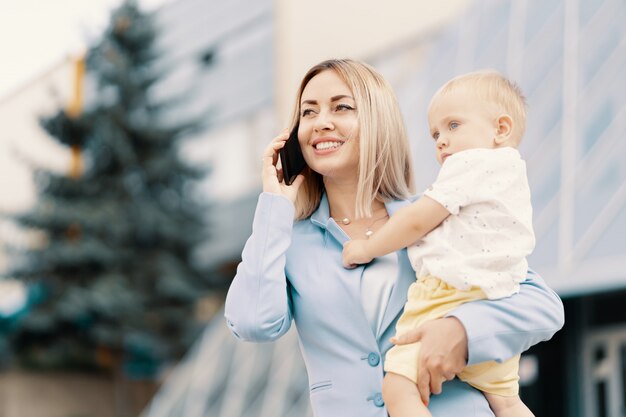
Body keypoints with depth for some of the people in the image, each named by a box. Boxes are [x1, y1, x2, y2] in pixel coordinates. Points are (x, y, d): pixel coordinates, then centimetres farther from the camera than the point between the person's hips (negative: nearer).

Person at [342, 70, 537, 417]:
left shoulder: (471, 163, -6)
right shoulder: (509, 172, 24)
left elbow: (417, 221, -8)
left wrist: (367, 248, 6)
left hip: (449, 301, -10)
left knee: (398, 385, -16)